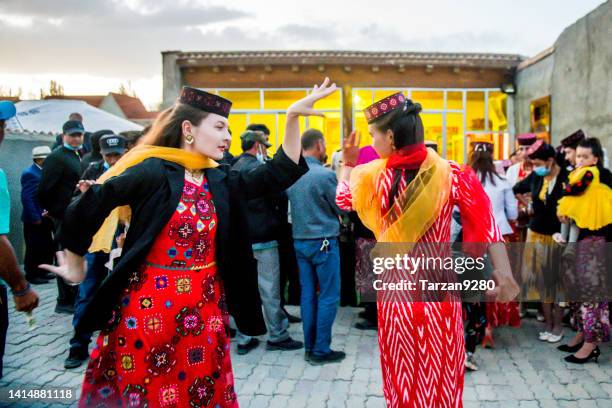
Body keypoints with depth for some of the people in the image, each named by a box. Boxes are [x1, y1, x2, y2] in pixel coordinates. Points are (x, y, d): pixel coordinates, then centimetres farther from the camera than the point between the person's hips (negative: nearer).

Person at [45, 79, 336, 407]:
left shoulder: (219, 180, 5)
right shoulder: (153, 171, -13)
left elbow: (280, 172, 2)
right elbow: (85, 208, -16)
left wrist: (293, 115, -5)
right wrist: (76, 267, -6)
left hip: (204, 306, 6)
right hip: (151, 305, -5)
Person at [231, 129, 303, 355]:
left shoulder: (235, 168, 11)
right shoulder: (258, 167, -13)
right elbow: (278, 195, -13)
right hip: (262, 236, -7)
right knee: (269, 289, 2)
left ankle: (243, 338, 16)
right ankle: (277, 336, 12)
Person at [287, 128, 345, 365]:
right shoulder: (325, 175, -16)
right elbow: (342, 207, -5)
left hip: (299, 241, 6)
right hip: (323, 241, -6)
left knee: (308, 294, 12)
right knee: (329, 296, 4)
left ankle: (309, 347, 20)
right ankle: (321, 350, 9)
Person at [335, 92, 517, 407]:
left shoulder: (370, 176, -10)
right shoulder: (449, 173, -9)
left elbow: (342, 199, 10)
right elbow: (485, 222, -11)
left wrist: (348, 163, 23)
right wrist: (504, 273, -9)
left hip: (396, 287, 0)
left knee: (403, 373, 16)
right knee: (441, 369, 17)